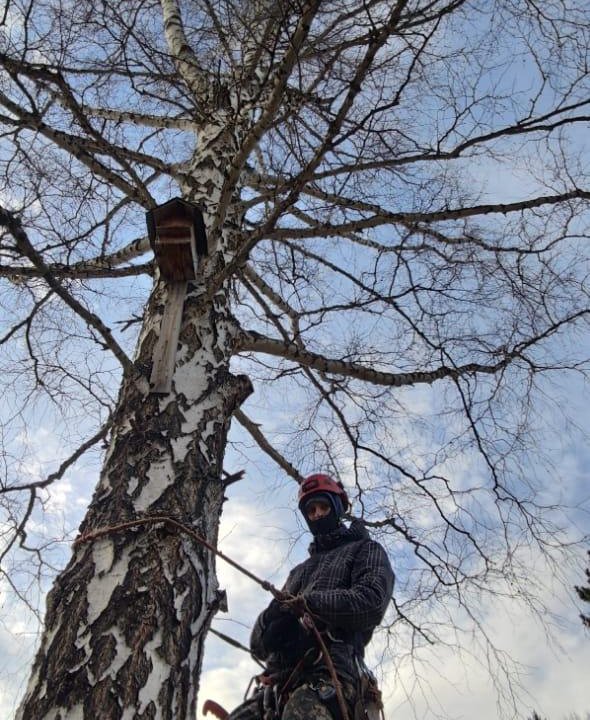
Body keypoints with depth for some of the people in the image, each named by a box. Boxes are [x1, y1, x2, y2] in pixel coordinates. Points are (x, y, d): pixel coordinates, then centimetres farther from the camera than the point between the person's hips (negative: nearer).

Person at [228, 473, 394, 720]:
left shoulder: (365, 549, 19)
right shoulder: (299, 571, 33)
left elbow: (371, 603, -4)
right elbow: (258, 645, 25)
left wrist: (307, 602, -8)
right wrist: (273, 617, 0)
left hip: (329, 676, -6)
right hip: (278, 685, 6)